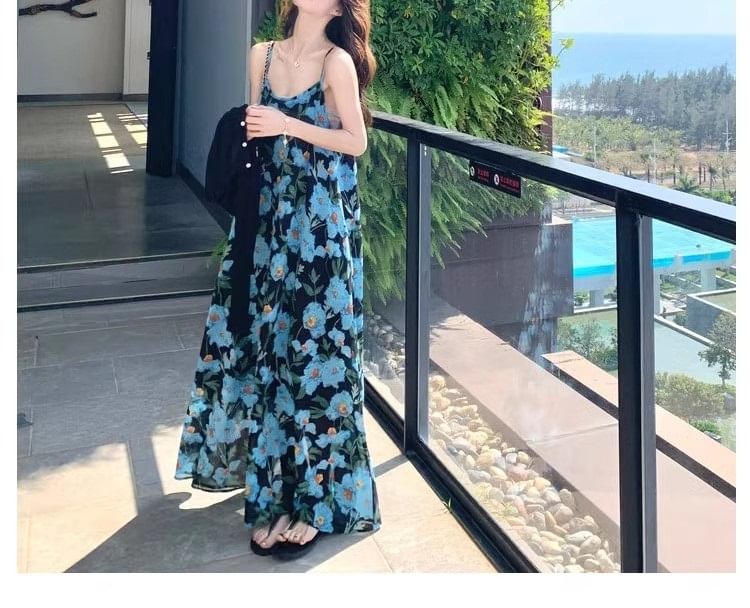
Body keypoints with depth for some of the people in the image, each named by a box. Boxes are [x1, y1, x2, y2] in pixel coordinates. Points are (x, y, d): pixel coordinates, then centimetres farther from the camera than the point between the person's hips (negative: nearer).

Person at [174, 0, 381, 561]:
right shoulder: (263, 55, 9)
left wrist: (288, 126, -17)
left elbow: (357, 142, -9)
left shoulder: (338, 61, -8)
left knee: (312, 343, -2)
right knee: (262, 333, 11)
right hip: (271, 213, 6)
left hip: (322, 219, -6)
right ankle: (266, 467, 30)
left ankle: (312, 498, 10)